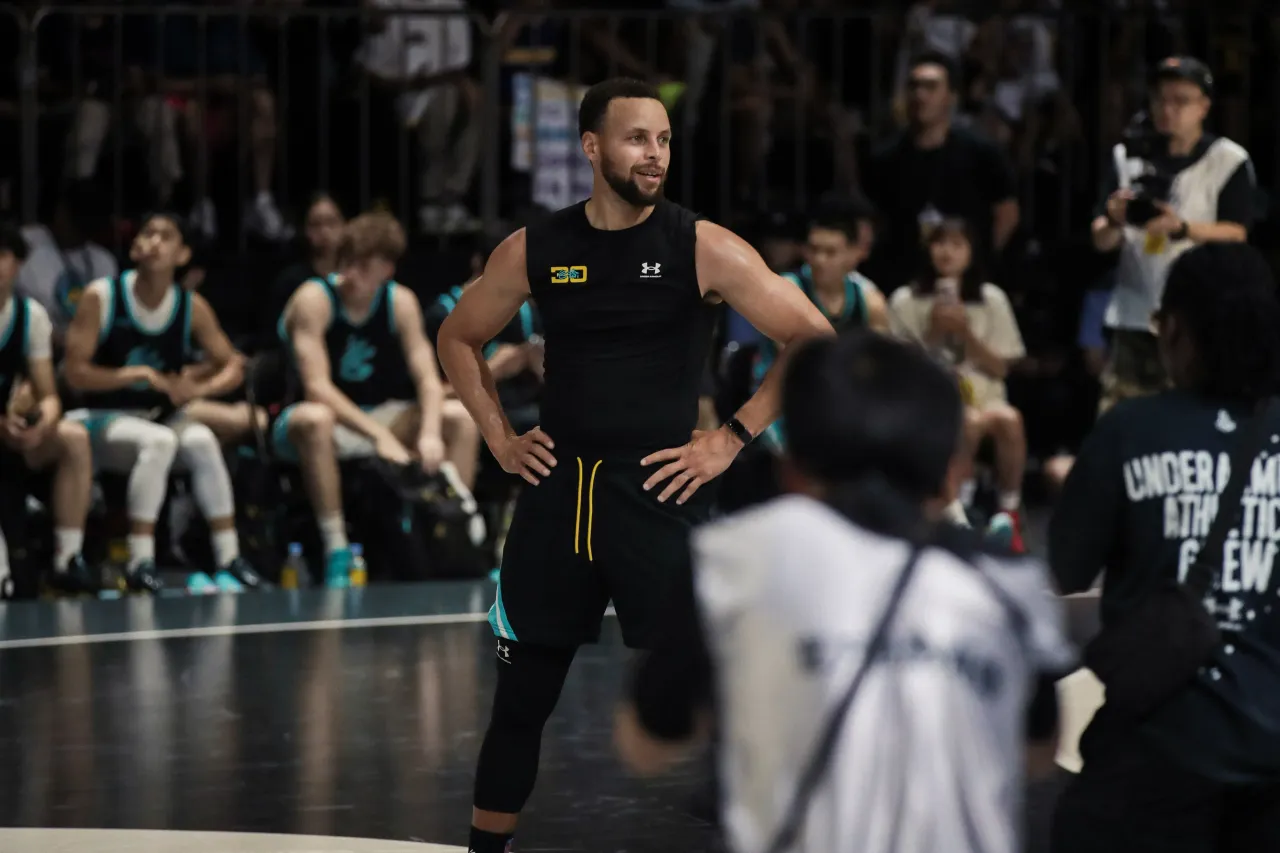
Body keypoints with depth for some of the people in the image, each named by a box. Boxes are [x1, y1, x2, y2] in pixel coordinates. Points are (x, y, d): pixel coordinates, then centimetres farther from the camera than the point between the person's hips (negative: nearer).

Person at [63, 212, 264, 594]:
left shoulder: (192, 308, -1)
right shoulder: (101, 298, -11)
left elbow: (232, 366, 6)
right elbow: (75, 372, -14)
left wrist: (200, 388, -16)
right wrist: (139, 374, -25)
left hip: (161, 415, 3)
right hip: (102, 419, -3)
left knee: (201, 440, -28)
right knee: (159, 441, -34)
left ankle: (229, 558, -22)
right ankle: (140, 562, -34)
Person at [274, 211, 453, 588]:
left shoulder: (400, 302, -3)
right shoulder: (314, 299, -18)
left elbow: (428, 379, -9)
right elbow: (316, 387, -27)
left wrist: (429, 432, -31)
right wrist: (379, 436, -36)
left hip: (373, 417, 5)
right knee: (316, 419, -42)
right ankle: (336, 552, -37)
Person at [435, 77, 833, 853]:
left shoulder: (702, 248, -6)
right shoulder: (535, 250, 4)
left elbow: (816, 342, -6)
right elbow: (460, 338, 21)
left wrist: (733, 438, -8)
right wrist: (499, 436, 9)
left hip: (659, 493, -3)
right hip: (558, 493, 3)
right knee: (520, 701, 10)